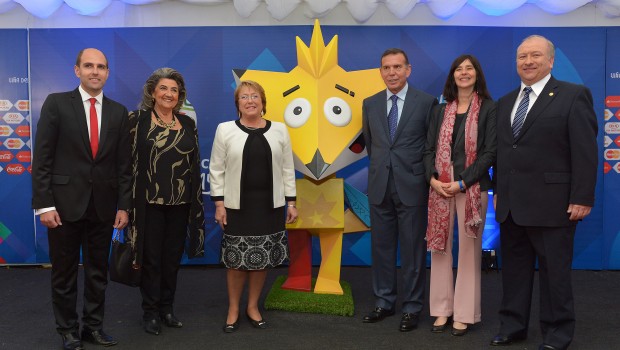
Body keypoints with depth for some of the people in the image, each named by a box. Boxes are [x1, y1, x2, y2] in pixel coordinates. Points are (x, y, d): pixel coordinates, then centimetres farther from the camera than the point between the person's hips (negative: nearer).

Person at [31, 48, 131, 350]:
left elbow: (123, 164, 6)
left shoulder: (118, 112, 5)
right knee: (64, 273, 10)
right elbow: (42, 158, -6)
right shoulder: (57, 103, -3)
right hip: (65, 202, -2)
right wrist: (44, 204, -11)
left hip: (103, 206, 3)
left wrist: (124, 206, 2)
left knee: (98, 271, 13)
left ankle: (93, 326, 29)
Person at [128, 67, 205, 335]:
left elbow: (195, 164, 11)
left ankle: (167, 308, 27)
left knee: (173, 258, 12)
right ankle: (150, 312, 21)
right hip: (149, 202, -4)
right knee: (151, 258, 6)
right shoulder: (137, 119, -4)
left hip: (180, 203, 4)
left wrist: (196, 201, 9)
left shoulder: (188, 124, 8)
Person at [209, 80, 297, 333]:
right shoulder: (225, 130, 0)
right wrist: (219, 204, -5)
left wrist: (291, 202, 3)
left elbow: (287, 169, 7)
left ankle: (253, 307, 25)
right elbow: (217, 170, 0)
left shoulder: (279, 130, 5)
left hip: (270, 206, 2)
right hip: (237, 205, -2)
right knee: (237, 259, 3)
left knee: (262, 258, 7)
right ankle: (233, 309, 21)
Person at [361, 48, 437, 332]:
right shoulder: (370, 104, 8)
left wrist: (425, 176, 4)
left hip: (411, 186, -4)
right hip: (379, 186, 4)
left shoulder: (427, 102, -3)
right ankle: (384, 301, 24)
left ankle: (412, 307, 17)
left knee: (413, 249, 4)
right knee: (381, 246, 11)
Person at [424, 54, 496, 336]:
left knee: (468, 249, 1)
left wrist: (462, 183, -13)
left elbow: (490, 151, -5)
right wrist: (432, 178, -7)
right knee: (440, 247, 5)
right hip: (439, 187, 3)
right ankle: (442, 309, 15)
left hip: (472, 187, -3)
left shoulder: (488, 108, 1)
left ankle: (464, 313, 11)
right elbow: (429, 148, 10)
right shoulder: (441, 110, 13)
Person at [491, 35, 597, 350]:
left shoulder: (573, 96, -4)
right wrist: (498, 191, 13)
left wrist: (582, 199, -14)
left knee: (554, 271, 6)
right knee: (514, 268, 14)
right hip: (510, 205, 6)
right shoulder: (505, 102, 14)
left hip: (551, 204, -5)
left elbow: (585, 152, -9)